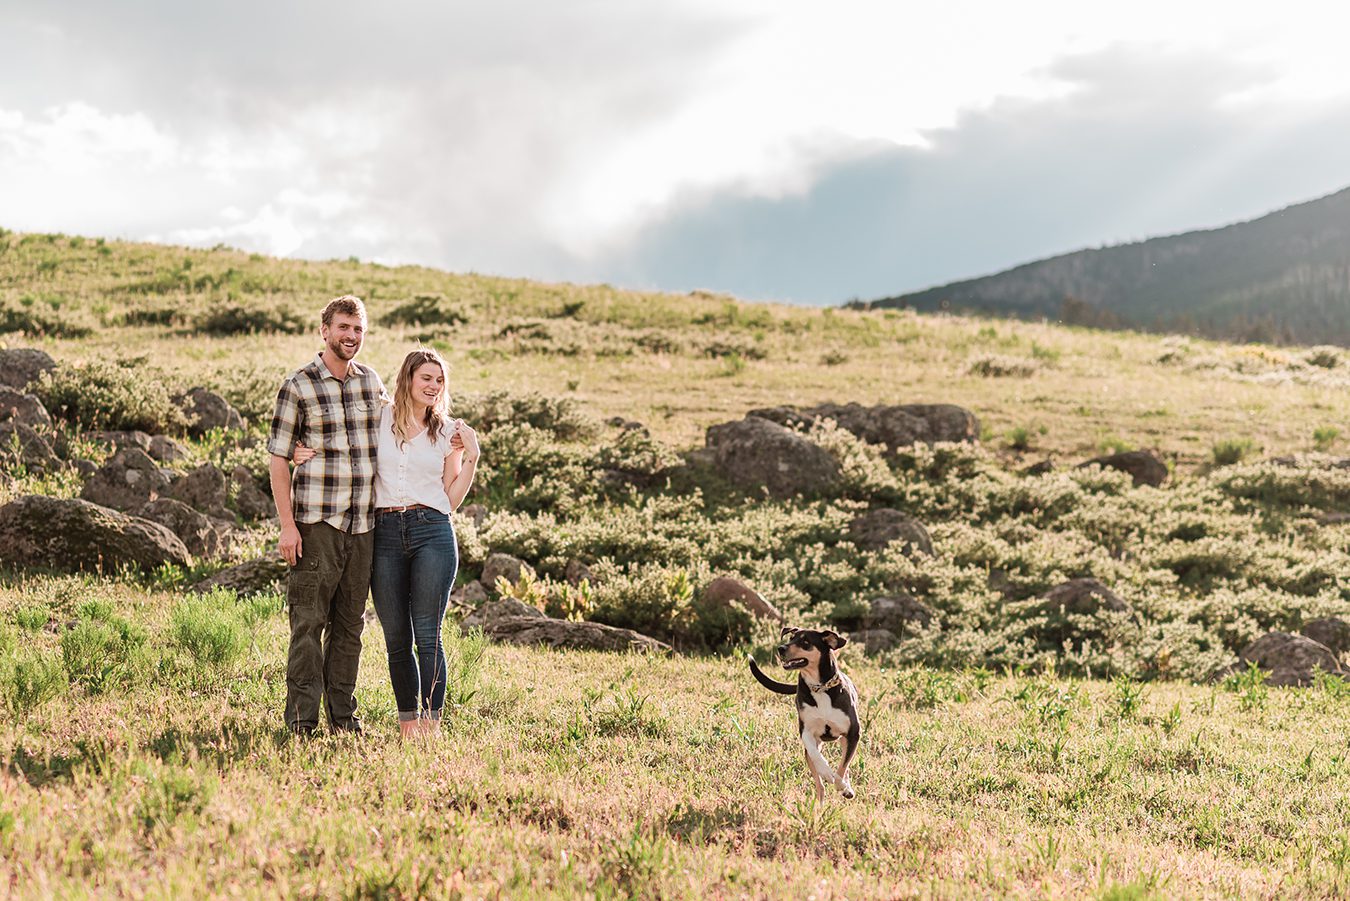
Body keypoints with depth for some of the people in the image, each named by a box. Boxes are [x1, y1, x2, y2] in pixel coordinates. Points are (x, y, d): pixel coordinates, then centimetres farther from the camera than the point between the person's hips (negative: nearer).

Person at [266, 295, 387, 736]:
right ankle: (302, 717, 1)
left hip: (363, 523, 5)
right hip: (316, 522, -5)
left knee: (350, 621, 10)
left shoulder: (372, 382, 11)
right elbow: (278, 458, -4)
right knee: (309, 619, -4)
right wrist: (287, 525, -11)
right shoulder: (298, 386, -4)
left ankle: (343, 713, 17)